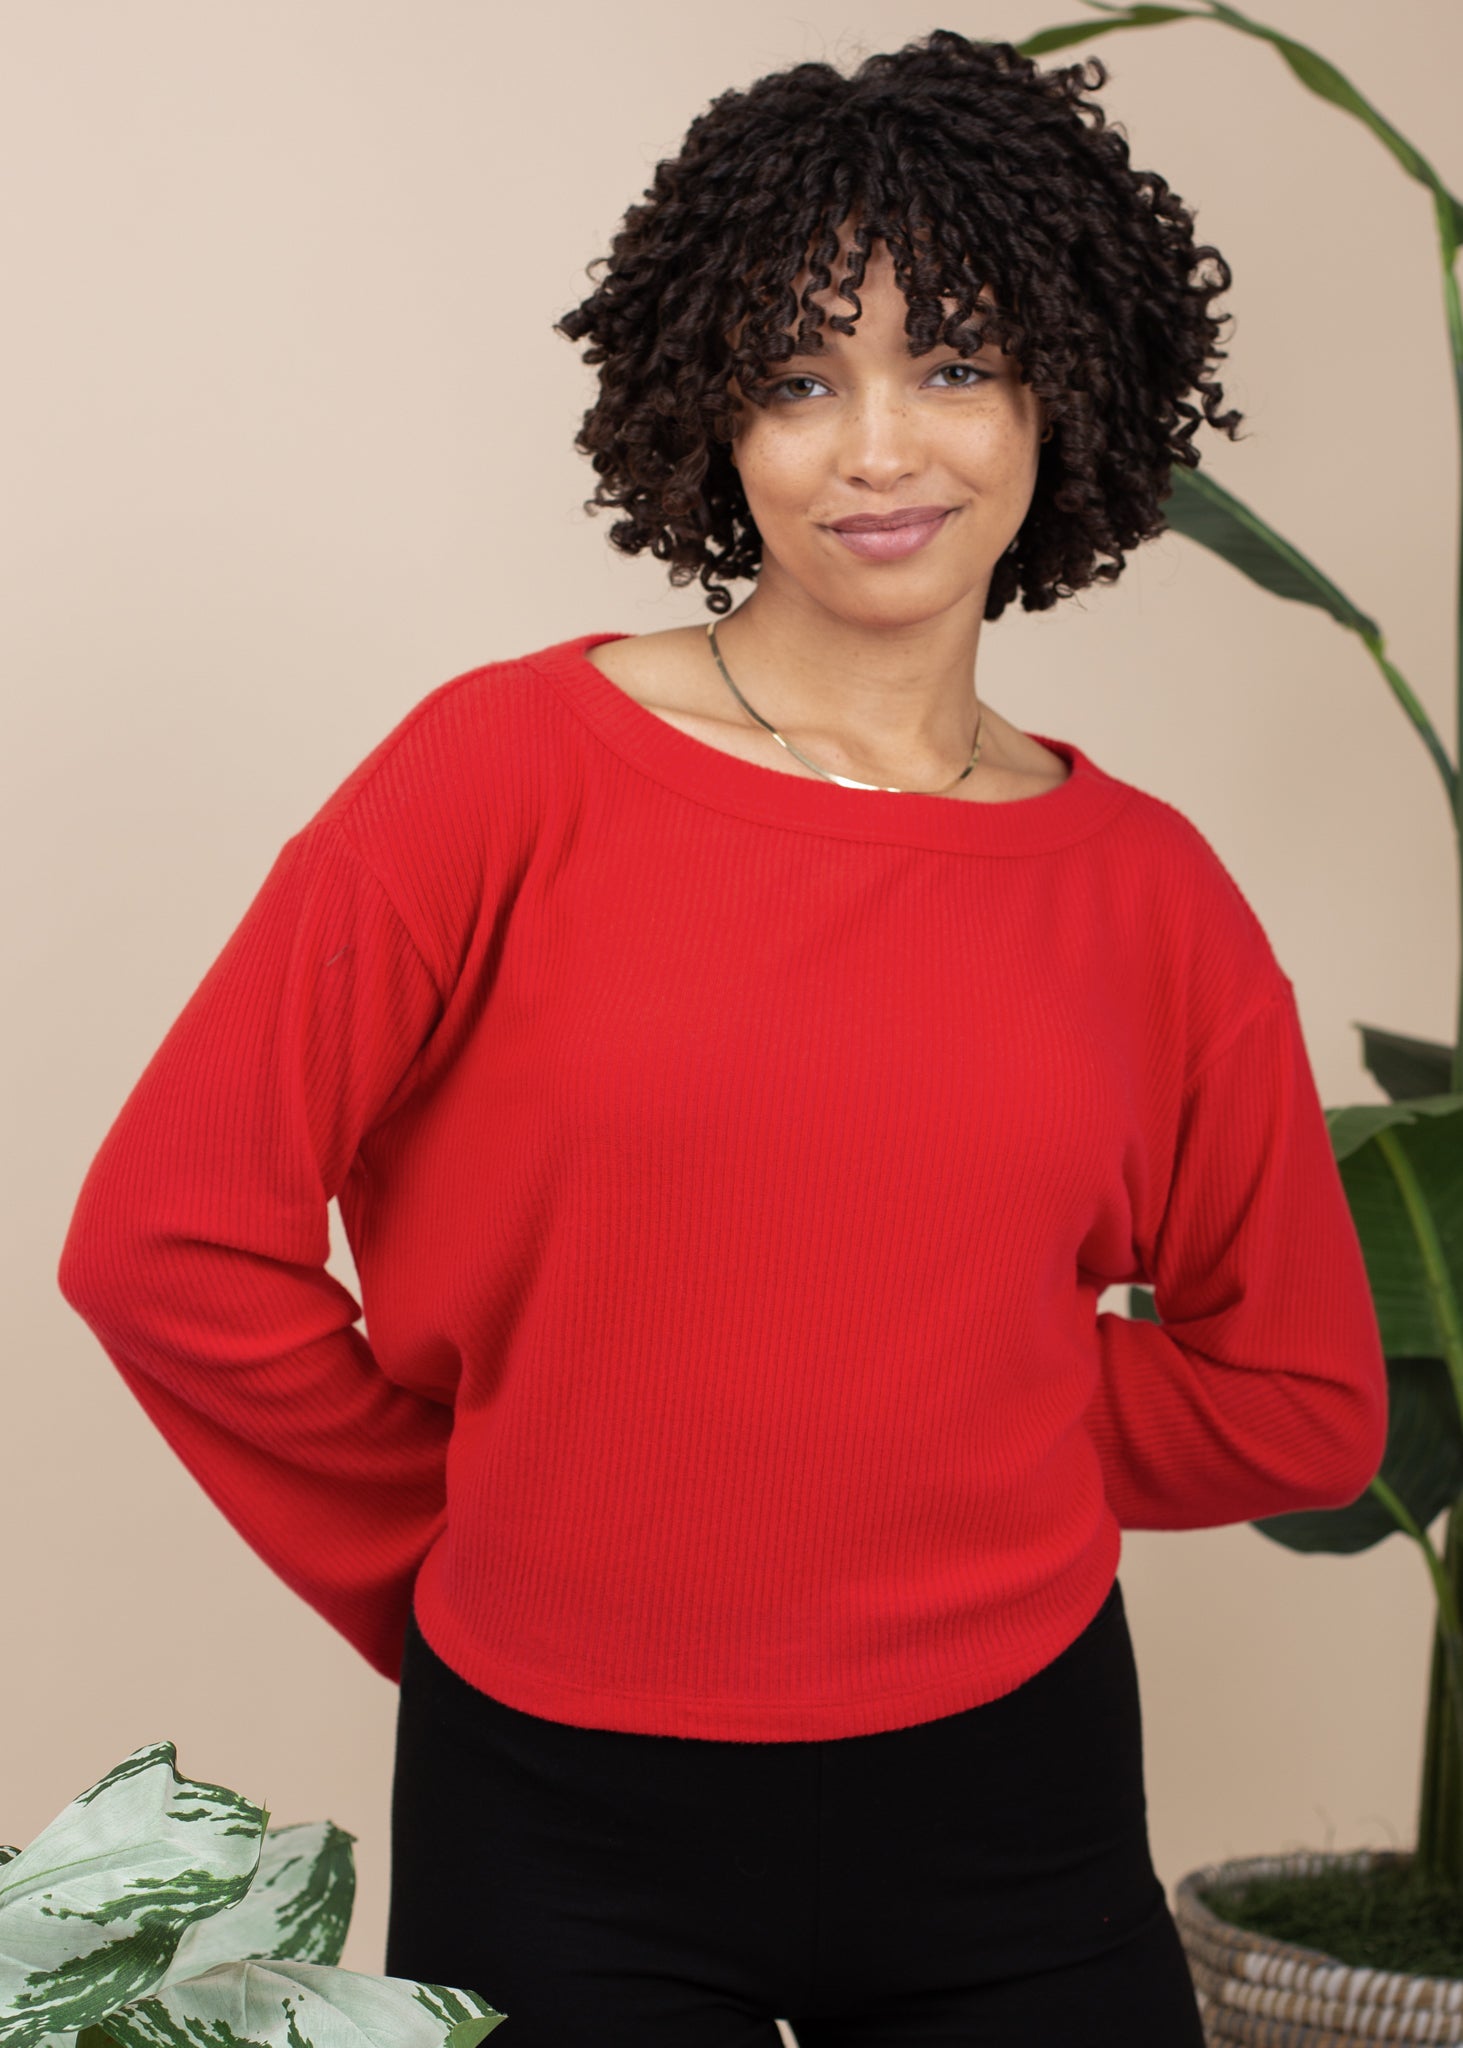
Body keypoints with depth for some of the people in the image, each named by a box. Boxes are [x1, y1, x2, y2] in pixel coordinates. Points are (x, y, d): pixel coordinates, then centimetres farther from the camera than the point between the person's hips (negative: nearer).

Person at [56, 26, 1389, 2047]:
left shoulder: (1146, 893, 0)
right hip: (559, 1822, -2)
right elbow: (167, 1238, -9)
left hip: (1012, 1809, 3)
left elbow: (1297, 1402, 9)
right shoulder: (511, 768, -8)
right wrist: (476, 1542, -1)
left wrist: (934, 1449, 1)